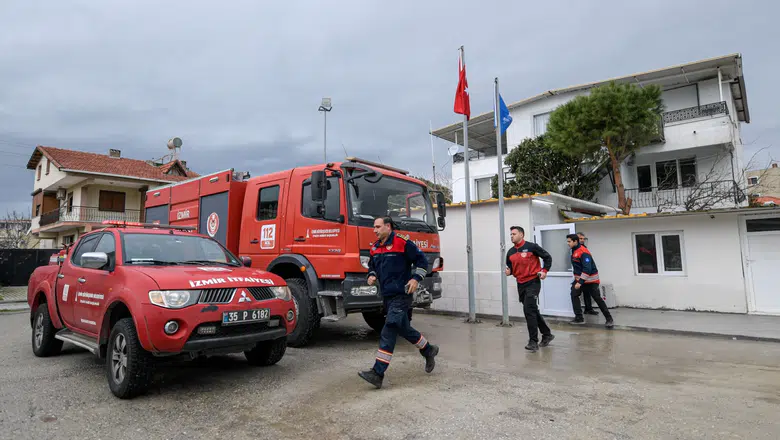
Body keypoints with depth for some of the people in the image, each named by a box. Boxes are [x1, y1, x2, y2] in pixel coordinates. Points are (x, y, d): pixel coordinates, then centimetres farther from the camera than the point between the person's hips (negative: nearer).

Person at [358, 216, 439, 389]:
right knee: (403, 329, 16)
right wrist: (372, 275, 5)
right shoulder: (375, 248, 11)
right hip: (387, 296, 8)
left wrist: (415, 278, -17)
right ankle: (428, 350, 37)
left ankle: (378, 373, -12)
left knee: (389, 331, -13)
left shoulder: (402, 244, -11)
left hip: (401, 295, -8)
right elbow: (372, 265, 25)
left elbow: (421, 260, -8)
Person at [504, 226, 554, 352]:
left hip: (533, 283, -7)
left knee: (529, 311, -12)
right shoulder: (510, 252, 7)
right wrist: (508, 271, -7)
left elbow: (547, 257, -2)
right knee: (533, 311, 16)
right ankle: (547, 335, 33)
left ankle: (533, 341, -3)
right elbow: (510, 267, 15)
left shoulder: (532, 247, -10)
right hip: (520, 284, 7)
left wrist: (544, 271, -12)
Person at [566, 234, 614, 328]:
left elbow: (587, 269, -29)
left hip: (590, 280, -8)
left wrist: (580, 282, -30)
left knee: (597, 299, -1)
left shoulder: (584, 252, -23)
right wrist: (576, 279, 20)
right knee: (574, 295, -6)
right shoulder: (574, 251, 5)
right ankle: (579, 318, -1)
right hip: (579, 279, 8)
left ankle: (609, 319, 12)